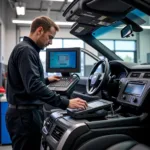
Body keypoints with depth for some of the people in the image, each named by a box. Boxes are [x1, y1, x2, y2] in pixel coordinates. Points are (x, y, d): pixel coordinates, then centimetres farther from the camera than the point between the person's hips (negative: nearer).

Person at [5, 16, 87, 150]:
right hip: (24, 115, -11)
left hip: (28, 113, 11)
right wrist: (66, 103, -31)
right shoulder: (26, 50, -17)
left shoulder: (28, 50, 17)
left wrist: (46, 80, 24)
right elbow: (33, 86, -30)